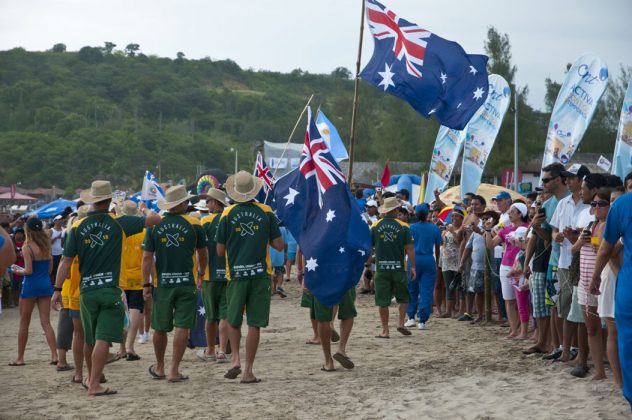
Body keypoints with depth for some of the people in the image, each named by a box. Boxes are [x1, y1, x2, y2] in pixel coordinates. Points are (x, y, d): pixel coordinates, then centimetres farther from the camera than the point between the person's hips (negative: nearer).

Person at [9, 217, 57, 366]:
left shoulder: (27, 247, -12)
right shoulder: (46, 245, 7)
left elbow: (29, 270, -15)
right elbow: (50, 267, 10)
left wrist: (17, 270, 3)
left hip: (31, 285, -5)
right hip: (45, 285, 5)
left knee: (24, 323, 7)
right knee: (46, 322, 5)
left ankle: (20, 358, 13)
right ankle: (54, 355, -5)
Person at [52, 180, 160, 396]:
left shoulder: (78, 227, 2)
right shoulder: (118, 222, -2)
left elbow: (66, 260, -1)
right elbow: (154, 220, 2)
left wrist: (57, 289, 4)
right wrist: (152, 215, 25)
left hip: (86, 290, 4)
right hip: (110, 289, -4)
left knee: (89, 339, 18)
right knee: (103, 339, -6)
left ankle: (91, 378, 35)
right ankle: (94, 384, -11)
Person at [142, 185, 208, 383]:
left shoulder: (154, 225, -1)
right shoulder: (194, 224, -1)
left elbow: (147, 257, -3)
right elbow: (203, 254, 10)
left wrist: (146, 284, 3)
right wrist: (201, 274, 27)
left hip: (162, 283, 2)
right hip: (187, 283, -2)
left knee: (160, 328, 13)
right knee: (182, 327, 0)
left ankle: (159, 368, 27)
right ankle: (174, 371, -2)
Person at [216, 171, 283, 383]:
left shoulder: (228, 214, -2)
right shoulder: (266, 212, -1)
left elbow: (220, 250, 1)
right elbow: (279, 245, -1)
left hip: (236, 274, 0)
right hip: (260, 274, 0)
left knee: (233, 321, 18)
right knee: (254, 324, 3)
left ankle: (235, 358, 2)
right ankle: (248, 371, 3)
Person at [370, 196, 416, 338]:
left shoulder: (375, 226, 0)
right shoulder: (403, 226, -3)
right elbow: (409, 248, -5)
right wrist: (413, 267, 1)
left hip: (381, 268, 1)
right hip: (399, 268, -1)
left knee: (383, 301, 4)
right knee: (403, 298, 17)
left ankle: (385, 330, 5)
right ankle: (400, 322, 4)